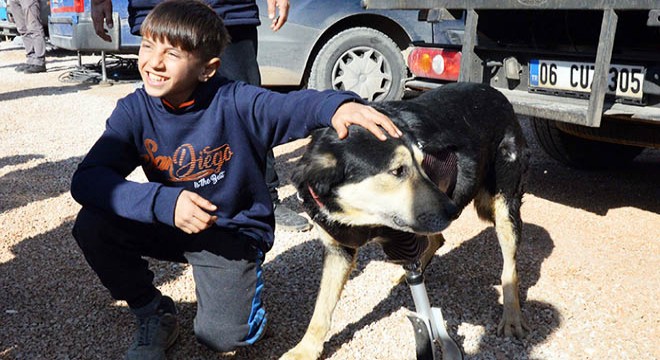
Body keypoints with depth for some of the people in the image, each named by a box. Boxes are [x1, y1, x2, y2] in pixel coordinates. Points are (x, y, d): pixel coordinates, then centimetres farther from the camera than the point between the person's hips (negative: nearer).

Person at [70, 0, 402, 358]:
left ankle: (247, 274, 16)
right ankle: (153, 315, 4)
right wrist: (164, 203, -37)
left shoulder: (234, 102, -19)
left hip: (234, 231, -3)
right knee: (92, 224, -21)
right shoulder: (134, 111, -13)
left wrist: (338, 104, -52)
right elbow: (86, 179, -22)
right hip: (169, 224, 3)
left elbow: (294, 106, -27)